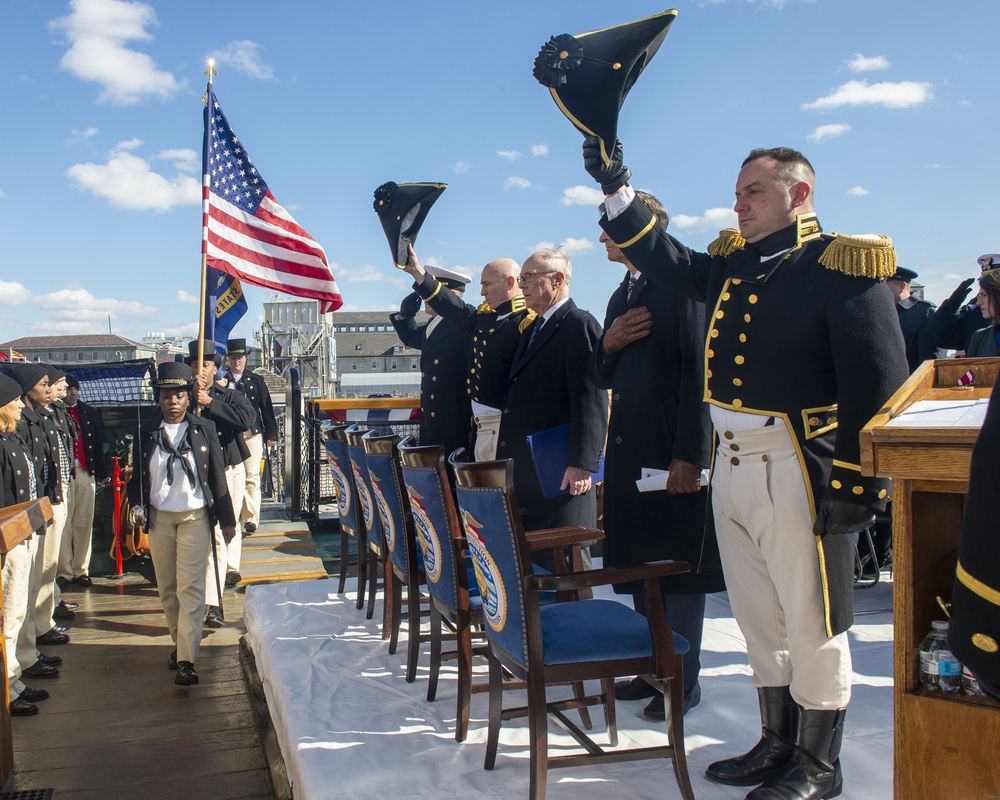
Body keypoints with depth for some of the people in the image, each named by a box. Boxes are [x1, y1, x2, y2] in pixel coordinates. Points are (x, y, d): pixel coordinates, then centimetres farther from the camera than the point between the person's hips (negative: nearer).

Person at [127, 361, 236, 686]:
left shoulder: (204, 429, 1)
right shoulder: (146, 433, 4)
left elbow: (217, 476, 3)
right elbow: (136, 475, 11)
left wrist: (227, 519, 4)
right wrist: (137, 506, -8)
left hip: (195, 516, -2)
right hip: (159, 518, 3)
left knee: (190, 587, -9)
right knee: (167, 588, 11)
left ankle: (186, 660, -10)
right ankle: (180, 642, 29)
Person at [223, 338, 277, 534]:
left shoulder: (256, 380, 8)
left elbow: (266, 408, 7)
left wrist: (271, 434, 3)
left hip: (253, 434, -1)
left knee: (252, 477, -4)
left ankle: (251, 518, -3)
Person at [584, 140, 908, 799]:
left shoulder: (842, 265, -9)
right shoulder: (731, 266, 14)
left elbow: (879, 379, -13)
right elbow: (661, 258, 16)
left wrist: (859, 478, -16)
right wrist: (616, 186, 6)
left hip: (799, 469, -7)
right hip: (732, 465, 7)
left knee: (811, 623, 5)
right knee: (761, 621, 17)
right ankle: (778, 745, 33)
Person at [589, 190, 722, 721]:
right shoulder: (621, 296, 17)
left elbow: (698, 372, -17)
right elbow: (602, 377, 19)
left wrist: (689, 455, -20)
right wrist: (609, 344, -3)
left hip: (674, 452, -8)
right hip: (628, 449, 8)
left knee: (679, 567, 2)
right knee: (639, 564, 14)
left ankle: (684, 679, 15)